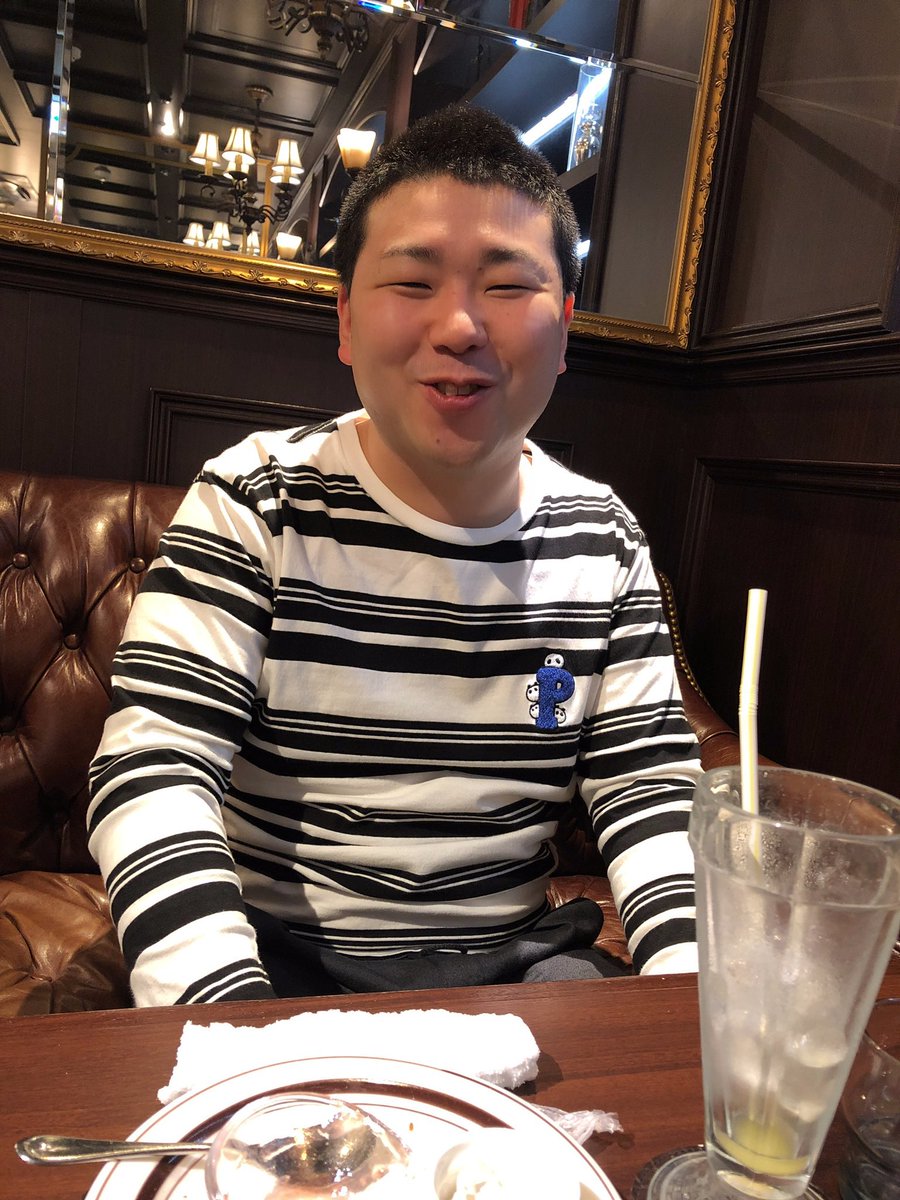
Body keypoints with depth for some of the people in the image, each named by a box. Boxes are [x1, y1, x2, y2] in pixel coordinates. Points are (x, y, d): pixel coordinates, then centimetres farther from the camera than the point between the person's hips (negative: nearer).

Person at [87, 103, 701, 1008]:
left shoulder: (606, 542, 0)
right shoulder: (255, 505, -10)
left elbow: (647, 788, 0)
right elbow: (151, 772, -18)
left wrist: (696, 976, -18)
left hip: (514, 958, 3)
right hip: (281, 962, -1)